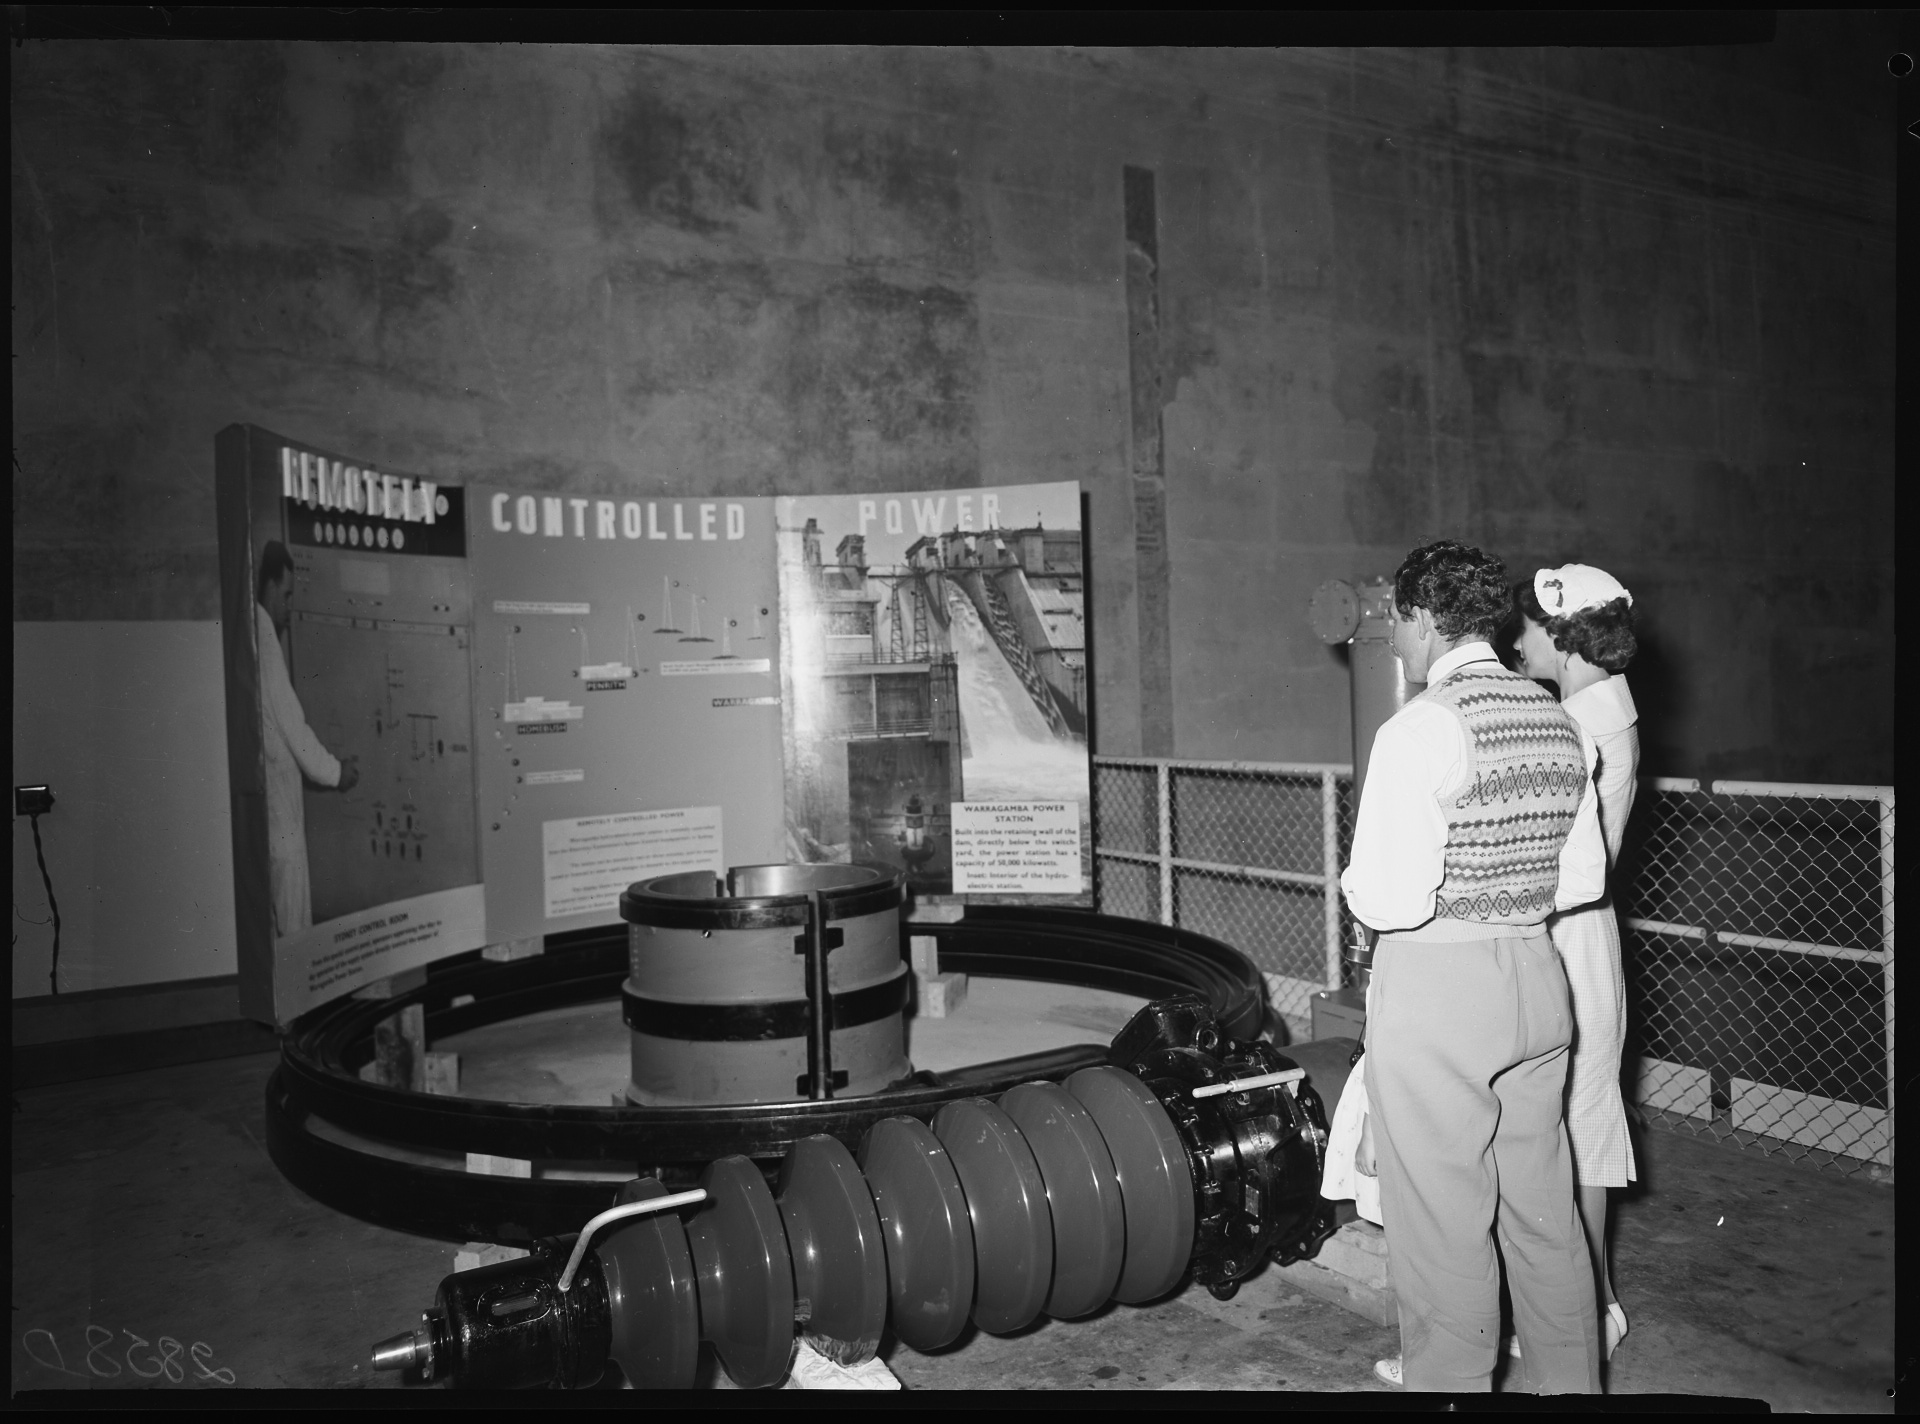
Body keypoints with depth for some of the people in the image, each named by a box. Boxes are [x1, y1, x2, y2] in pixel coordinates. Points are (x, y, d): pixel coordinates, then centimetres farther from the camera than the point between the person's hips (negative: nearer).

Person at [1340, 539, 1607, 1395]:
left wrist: (1356, 879, -1)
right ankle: (1569, 1382, 37)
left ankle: (1448, 1383, 21)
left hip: (1436, 989, -8)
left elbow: (1390, 900, -22)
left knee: (1443, 1223, 7)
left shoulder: (1422, 730, -17)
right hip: (1537, 978, 8)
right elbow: (1584, 879, 11)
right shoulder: (1560, 724, 6)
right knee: (1543, 1206, 21)